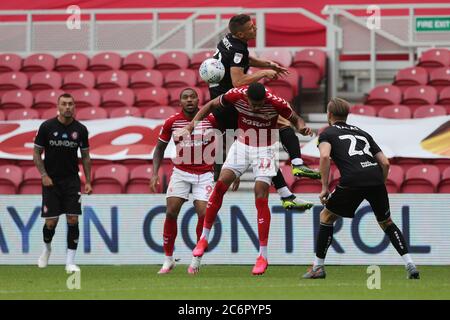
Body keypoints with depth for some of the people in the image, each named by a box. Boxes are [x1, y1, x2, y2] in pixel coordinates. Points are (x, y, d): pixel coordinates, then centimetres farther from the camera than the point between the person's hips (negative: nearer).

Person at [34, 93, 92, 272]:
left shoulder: (80, 129, -1)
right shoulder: (47, 127, -6)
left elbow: (85, 156, 9)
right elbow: (37, 153, 1)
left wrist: (88, 182, 4)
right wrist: (44, 176, -9)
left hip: (72, 180, 1)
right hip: (51, 181, -1)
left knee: (73, 220, -8)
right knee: (51, 221, -3)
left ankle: (70, 262, -3)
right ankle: (46, 248, 29)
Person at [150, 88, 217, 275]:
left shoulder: (210, 120, -7)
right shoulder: (172, 122, -3)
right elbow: (160, 148, 9)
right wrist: (155, 173, -2)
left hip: (205, 174, -1)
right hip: (181, 173, 1)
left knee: (204, 214, -12)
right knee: (171, 212, -10)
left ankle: (197, 259, 6)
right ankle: (168, 259, 4)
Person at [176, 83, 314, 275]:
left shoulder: (276, 103, -25)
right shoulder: (236, 95, -20)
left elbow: (295, 119, -7)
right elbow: (211, 105, -2)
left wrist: (302, 128, -31)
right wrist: (190, 127, -7)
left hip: (265, 150, -3)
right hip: (242, 145, 3)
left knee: (261, 198, -10)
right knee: (220, 186, -7)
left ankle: (263, 256, -6)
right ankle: (203, 239, 7)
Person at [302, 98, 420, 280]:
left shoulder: (327, 133, 17)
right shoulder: (362, 133, 31)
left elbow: (324, 156, -6)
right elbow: (385, 163, 22)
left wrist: (324, 187, -1)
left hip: (352, 181, -4)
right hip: (376, 178, 4)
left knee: (326, 217, 16)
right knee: (386, 222, 22)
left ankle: (318, 267, 15)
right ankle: (409, 264, 10)